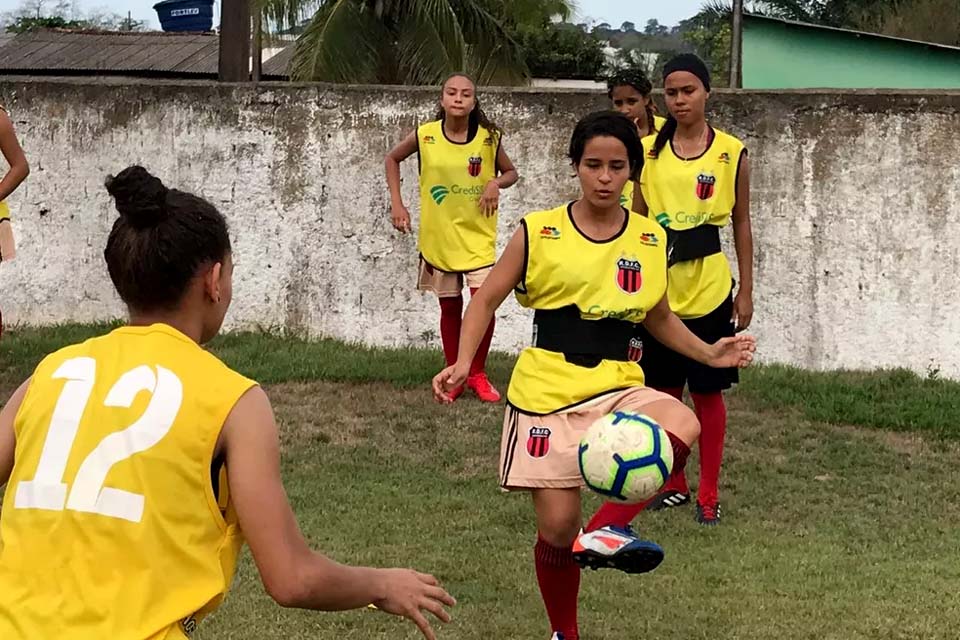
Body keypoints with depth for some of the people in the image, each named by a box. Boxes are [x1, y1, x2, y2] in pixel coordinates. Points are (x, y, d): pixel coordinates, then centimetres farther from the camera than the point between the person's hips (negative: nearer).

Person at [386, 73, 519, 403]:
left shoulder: (489, 137, -8)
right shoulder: (425, 136, -8)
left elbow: (510, 172, 7)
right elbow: (393, 158, 9)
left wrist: (496, 183, -15)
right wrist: (397, 203, 1)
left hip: (478, 235, 0)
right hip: (438, 235, 0)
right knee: (450, 306, 9)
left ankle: (477, 374, 12)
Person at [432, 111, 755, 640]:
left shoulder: (651, 241, 4)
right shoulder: (538, 232, -4)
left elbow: (658, 318, 19)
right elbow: (487, 300, 2)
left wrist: (709, 354, 6)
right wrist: (463, 363, -11)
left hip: (617, 388, 2)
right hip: (547, 394, -2)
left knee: (682, 425, -30)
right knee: (557, 525, -2)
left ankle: (606, 533, -18)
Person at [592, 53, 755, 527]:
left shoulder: (731, 152, -1)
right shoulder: (648, 151, 3)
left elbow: (741, 223, 4)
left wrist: (746, 289, 1)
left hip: (709, 289, -2)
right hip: (660, 289, 2)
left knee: (708, 393, 5)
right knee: (664, 390, 9)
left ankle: (708, 494, 14)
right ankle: (673, 484, 24)